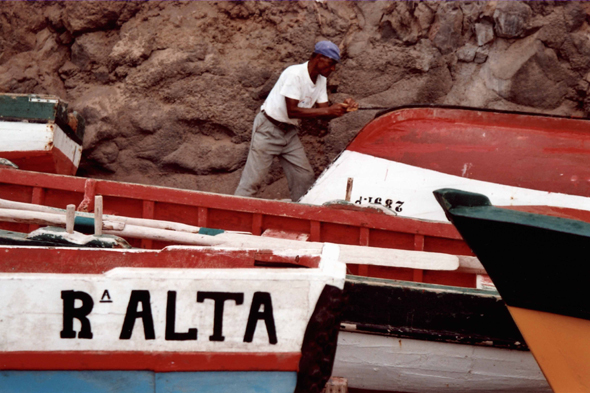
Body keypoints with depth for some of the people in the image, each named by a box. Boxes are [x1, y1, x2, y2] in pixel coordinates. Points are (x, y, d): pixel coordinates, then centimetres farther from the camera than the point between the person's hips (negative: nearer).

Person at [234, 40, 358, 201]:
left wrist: (343, 108, -18)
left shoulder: (321, 80, 3)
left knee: (305, 177, 3)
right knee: (253, 179, -9)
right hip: (268, 130, -8)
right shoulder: (295, 74, -23)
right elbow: (292, 111, -28)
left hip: (290, 132, 8)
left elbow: (323, 112, 2)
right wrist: (328, 110, -30)